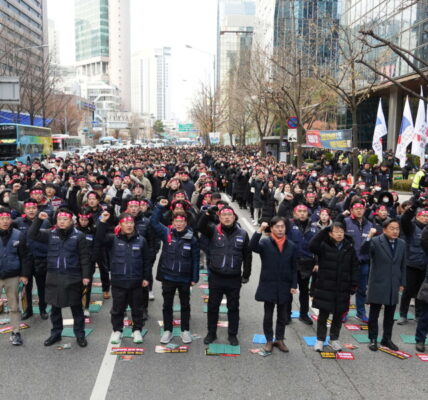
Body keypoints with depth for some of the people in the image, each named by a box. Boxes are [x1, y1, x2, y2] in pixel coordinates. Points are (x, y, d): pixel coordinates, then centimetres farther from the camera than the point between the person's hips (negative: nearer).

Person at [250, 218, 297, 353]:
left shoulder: (291, 246, 2)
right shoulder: (265, 243, -6)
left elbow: (294, 268, 4)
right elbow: (252, 246, -27)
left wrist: (294, 285, 0)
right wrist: (259, 230, -34)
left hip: (284, 286, 2)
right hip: (268, 285, -2)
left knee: (282, 315, 14)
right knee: (268, 315, 9)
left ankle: (279, 339, 29)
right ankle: (269, 340, 23)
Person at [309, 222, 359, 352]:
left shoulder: (349, 247, 2)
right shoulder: (324, 245, -6)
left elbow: (354, 268, 5)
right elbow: (312, 246, -27)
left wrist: (354, 285, 0)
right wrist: (324, 230, -26)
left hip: (342, 288, 3)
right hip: (325, 287, -2)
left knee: (338, 315, 13)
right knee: (323, 314, 7)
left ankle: (334, 339, 30)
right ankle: (320, 339, 21)